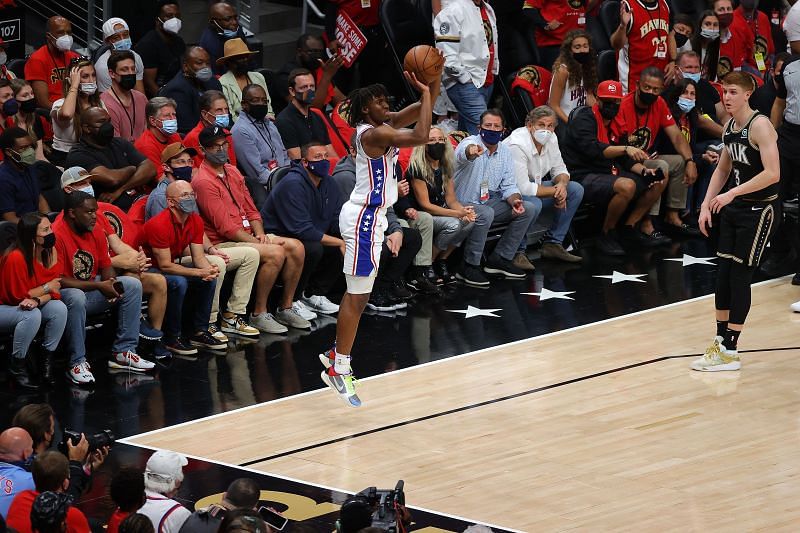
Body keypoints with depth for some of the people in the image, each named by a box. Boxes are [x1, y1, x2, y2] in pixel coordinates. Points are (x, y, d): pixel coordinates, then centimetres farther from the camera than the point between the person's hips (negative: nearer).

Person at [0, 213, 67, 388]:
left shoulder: (50, 252, -5)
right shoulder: (16, 257, -27)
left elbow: (53, 291, -6)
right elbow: (17, 296, -22)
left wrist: (36, 300, -28)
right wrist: (46, 289, -12)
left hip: (30, 306, 6)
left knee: (59, 308, -21)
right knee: (32, 315, -35)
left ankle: (46, 361, -7)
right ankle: (17, 365, -17)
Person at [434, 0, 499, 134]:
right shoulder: (453, 11, -11)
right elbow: (446, 54, -17)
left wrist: (494, 71, 20)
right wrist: (465, 78, -17)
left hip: (486, 81, 8)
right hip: (464, 83, -8)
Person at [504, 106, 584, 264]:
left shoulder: (551, 139, -2)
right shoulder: (518, 145, -28)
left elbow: (559, 169, 10)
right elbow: (523, 188, -31)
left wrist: (562, 184, -16)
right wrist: (555, 191, -20)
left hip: (532, 187, 9)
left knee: (576, 190, 0)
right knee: (533, 204, -39)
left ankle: (552, 244, 4)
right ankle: (517, 252, -18)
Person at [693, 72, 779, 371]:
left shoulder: (760, 126, -18)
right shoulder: (729, 127, 8)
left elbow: (772, 173, -27)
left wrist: (732, 193, -28)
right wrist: (707, 206, 10)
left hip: (760, 209, -8)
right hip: (733, 209, 8)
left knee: (740, 276, -7)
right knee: (723, 274, 8)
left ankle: (730, 352, -3)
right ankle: (721, 342, 19)